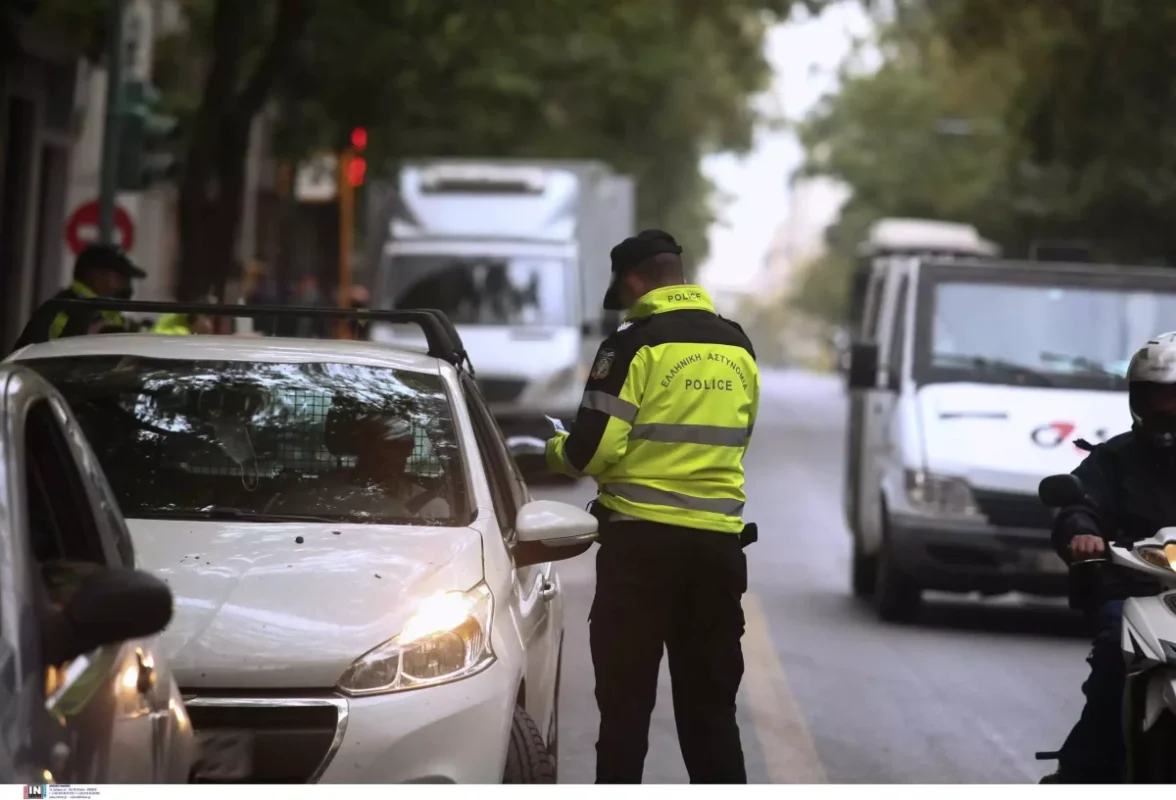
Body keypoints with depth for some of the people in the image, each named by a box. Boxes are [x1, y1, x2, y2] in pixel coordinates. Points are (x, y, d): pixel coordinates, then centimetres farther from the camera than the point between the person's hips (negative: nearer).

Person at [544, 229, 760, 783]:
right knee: (711, 700, 10)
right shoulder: (738, 348, 10)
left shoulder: (637, 346, -10)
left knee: (626, 696, 1)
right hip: (718, 540, 5)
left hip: (643, 539, -5)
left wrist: (556, 450, 9)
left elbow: (592, 450, -12)